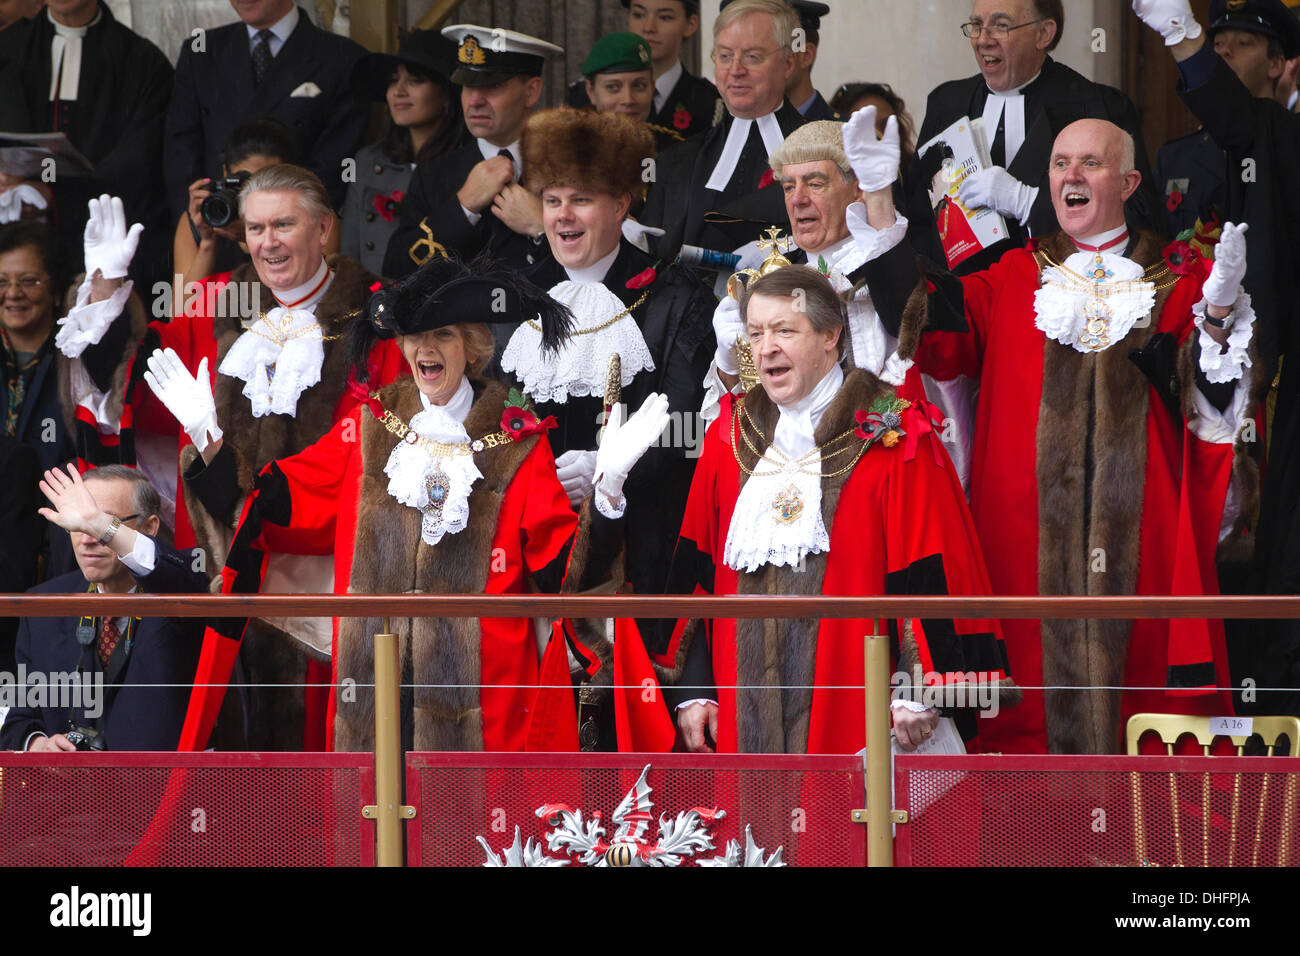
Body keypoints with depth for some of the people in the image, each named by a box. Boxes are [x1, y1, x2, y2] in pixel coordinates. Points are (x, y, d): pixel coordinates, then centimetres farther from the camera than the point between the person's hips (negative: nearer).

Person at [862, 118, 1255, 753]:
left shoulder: (1176, 283, 9)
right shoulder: (1011, 279, 13)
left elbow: (1210, 399, -2)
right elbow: (935, 338, -2)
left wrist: (1217, 318, -22)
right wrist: (882, 223, -9)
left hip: (1140, 529, -1)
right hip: (1029, 531, 1)